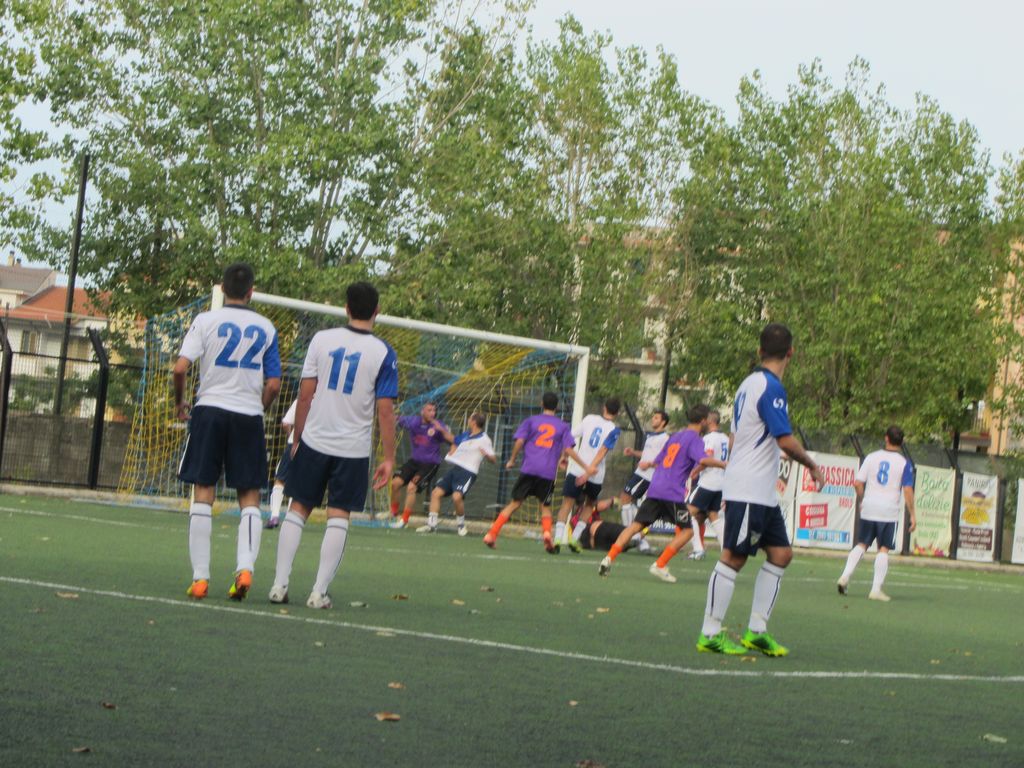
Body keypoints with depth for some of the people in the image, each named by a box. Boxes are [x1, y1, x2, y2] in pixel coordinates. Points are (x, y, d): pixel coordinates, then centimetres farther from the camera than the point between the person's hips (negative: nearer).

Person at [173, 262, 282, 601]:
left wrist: (179, 403, 8)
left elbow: (180, 368, -9)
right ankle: (245, 567, -10)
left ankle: (200, 577, 0)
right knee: (250, 497, 8)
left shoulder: (206, 320, -1)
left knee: (203, 494, 3)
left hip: (210, 410, -1)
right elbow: (273, 385, 4)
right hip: (249, 415, 1)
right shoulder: (265, 328, 5)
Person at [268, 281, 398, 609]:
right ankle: (319, 592, 0)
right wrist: (388, 459, -1)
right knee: (338, 517, 3)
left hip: (314, 441, 2)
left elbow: (305, 394, 1)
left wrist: (297, 439, 11)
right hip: (353, 448, -1)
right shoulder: (384, 353, -5)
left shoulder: (322, 339, 0)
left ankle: (280, 584, 6)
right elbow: (385, 410, -7)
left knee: (298, 509, 11)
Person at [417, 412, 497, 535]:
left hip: (468, 472, -8)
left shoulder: (484, 440, -7)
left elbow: (494, 460, -11)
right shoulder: (465, 435, 16)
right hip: (455, 469, 8)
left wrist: (487, 455, -31)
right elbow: (455, 442, 37)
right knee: (436, 493, -1)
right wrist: (452, 449, 16)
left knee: (457, 496, -27)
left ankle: (461, 524, -4)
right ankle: (432, 524, 4)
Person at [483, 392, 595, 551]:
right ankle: (547, 533, -14)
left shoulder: (531, 421, 10)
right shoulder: (563, 426, 11)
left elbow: (519, 441, -2)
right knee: (545, 506, 14)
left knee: (515, 503, 6)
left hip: (529, 469, 0)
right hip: (548, 473, 0)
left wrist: (512, 460, 10)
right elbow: (569, 449, 1)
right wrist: (586, 467, 4)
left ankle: (491, 534, -1)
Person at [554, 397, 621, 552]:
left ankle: (558, 538, -17)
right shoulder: (613, 430, -2)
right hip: (596, 475, 0)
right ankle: (574, 538, 12)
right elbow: (602, 452, -12)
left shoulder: (590, 418, 5)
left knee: (567, 503, 0)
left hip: (577, 469, 0)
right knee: (589, 504, 22)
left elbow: (571, 437, 5)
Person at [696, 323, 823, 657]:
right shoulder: (771, 387, -15)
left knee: (781, 554, 9)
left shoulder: (750, 383, 15)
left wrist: (731, 482, 28)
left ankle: (757, 631, 11)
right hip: (749, 493, -10)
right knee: (733, 558, -6)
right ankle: (710, 634, -2)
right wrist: (812, 465, -5)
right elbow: (786, 440, -20)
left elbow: (735, 437, 22)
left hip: (762, 494, 10)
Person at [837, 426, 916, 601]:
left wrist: (860, 501, 17)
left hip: (868, 509, 2)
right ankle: (876, 590, -1)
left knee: (861, 544, 14)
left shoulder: (871, 457, 4)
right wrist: (912, 515, -4)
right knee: (883, 549, 2)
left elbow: (858, 483, 1)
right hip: (889, 512, -2)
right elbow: (908, 490, -8)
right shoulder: (904, 463, -3)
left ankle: (845, 576, -2)